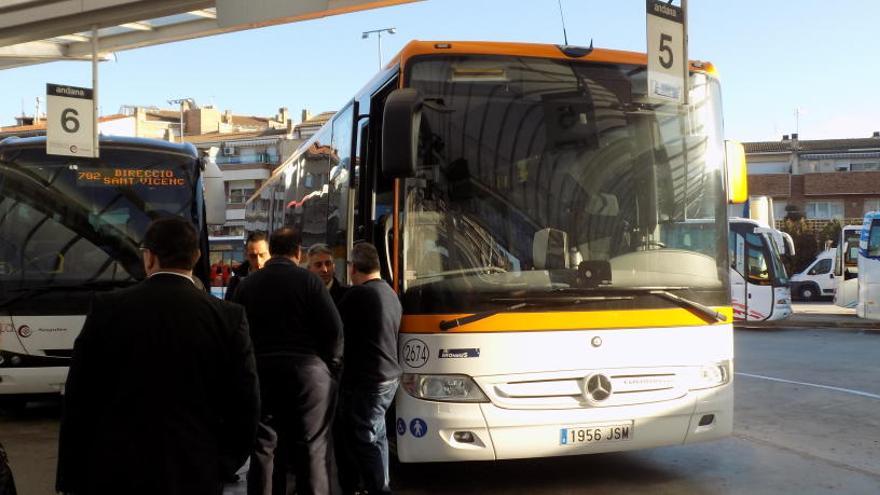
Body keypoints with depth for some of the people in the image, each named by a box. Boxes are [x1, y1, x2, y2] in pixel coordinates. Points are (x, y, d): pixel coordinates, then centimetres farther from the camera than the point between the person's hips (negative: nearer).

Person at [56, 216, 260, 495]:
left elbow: (79, 399, -2)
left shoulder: (107, 308, -5)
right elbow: (245, 406, -5)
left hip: (115, 472, 0)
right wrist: (220, 468, 9)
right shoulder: (229, 317, -6)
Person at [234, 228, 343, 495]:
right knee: (312, 450, 3)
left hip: (261, 372, 3)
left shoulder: (247, 284, 7)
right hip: (307, 372, -3)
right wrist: (331, 366, 4)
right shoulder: (308, 280, -5)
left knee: (264, 449, 9)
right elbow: (334, 329, -9)